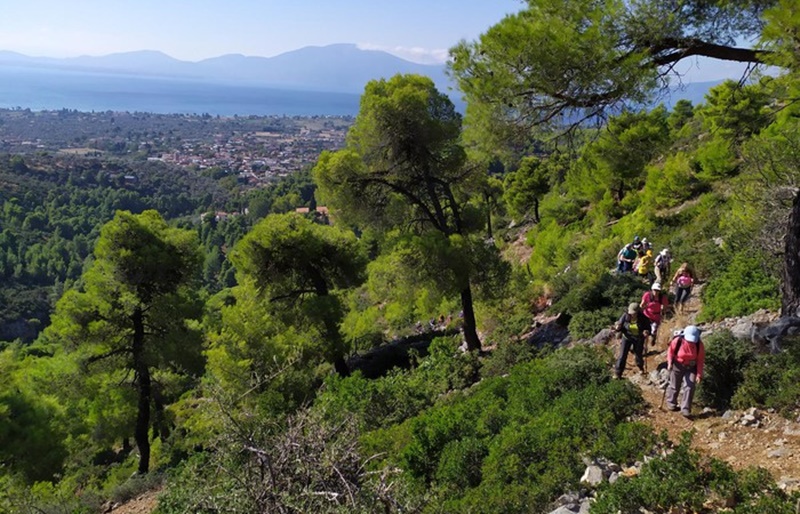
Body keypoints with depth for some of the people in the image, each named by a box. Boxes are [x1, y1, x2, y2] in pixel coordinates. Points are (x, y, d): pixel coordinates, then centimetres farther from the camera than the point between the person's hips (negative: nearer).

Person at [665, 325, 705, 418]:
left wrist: (699, 374, -12)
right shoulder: (677, 341, -23)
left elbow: (700, 360, -10)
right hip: (677, 366, -1)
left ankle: (685, 409, -5)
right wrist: (670, 362, -21)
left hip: (691, 367, 1)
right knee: (674, 386, 12)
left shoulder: (699, 344, -18)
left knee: (689, 387, -12)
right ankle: (671, 403, 38)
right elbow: (670, 351, -6)